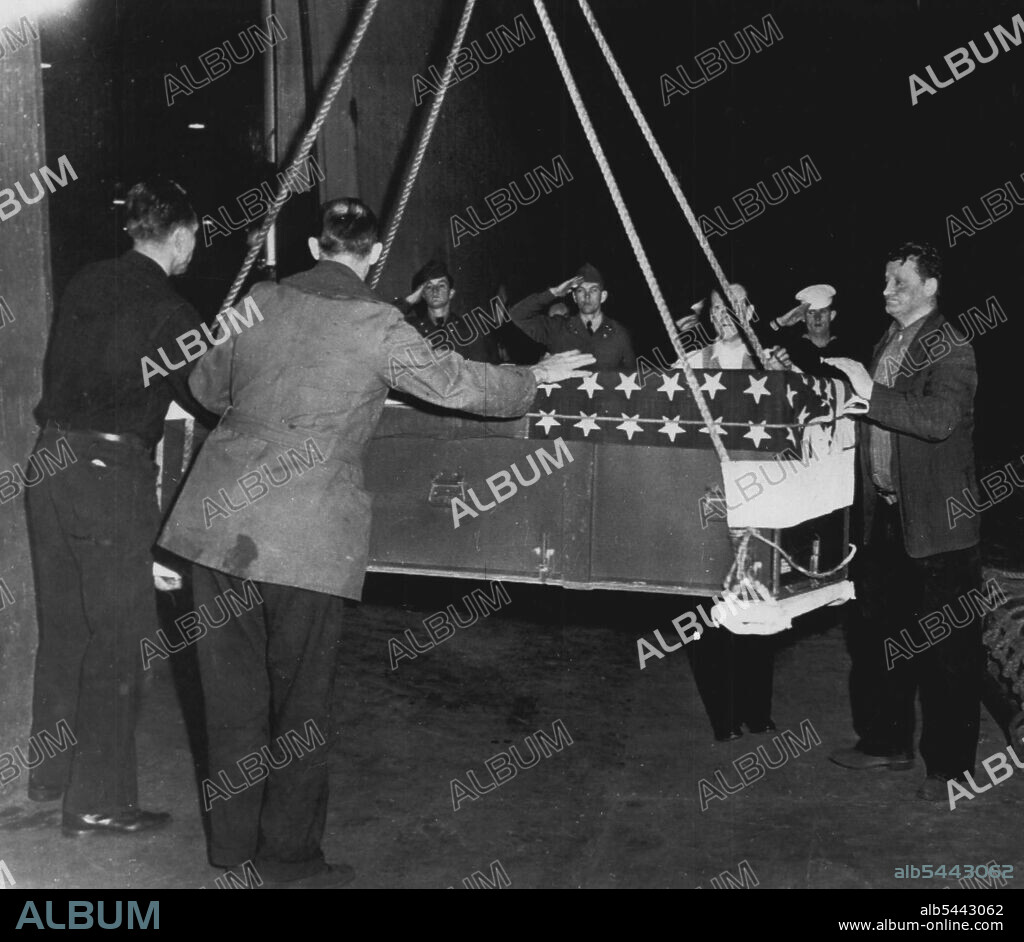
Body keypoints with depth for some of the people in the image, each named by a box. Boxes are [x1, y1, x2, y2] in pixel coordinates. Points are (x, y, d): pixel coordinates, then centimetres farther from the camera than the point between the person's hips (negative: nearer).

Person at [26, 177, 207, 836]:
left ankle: (50, 774, 32)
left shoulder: (85, 285, 8)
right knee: (115, 639, 2)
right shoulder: (169, 311, -11)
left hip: (52, 458, 7)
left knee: (63, 626, 19)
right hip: (112, 470, -7)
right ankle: (98, 800, 9)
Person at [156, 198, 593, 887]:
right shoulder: (378, 326, -7)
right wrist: (535, 377, 20)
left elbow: (206, 385, 21)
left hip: (220, 520, 5)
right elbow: (460, 385, 3)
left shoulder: (256, 302, 7)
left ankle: (232, 838, 28)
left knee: (234, 682, 15)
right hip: (309, 536, -4)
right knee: (300, 693, 9)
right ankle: (289, 855, 20)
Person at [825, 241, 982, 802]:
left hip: (937, 523, -8)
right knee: (879, 635, 16)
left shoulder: (950, 347, -12)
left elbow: (941, 419, -28)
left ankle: (949, 766, 10)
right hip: (885, 515, 9)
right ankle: (887, 743, 30)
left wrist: (871, 395, -29)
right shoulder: (885, 346, 14)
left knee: (947, 650, 1)